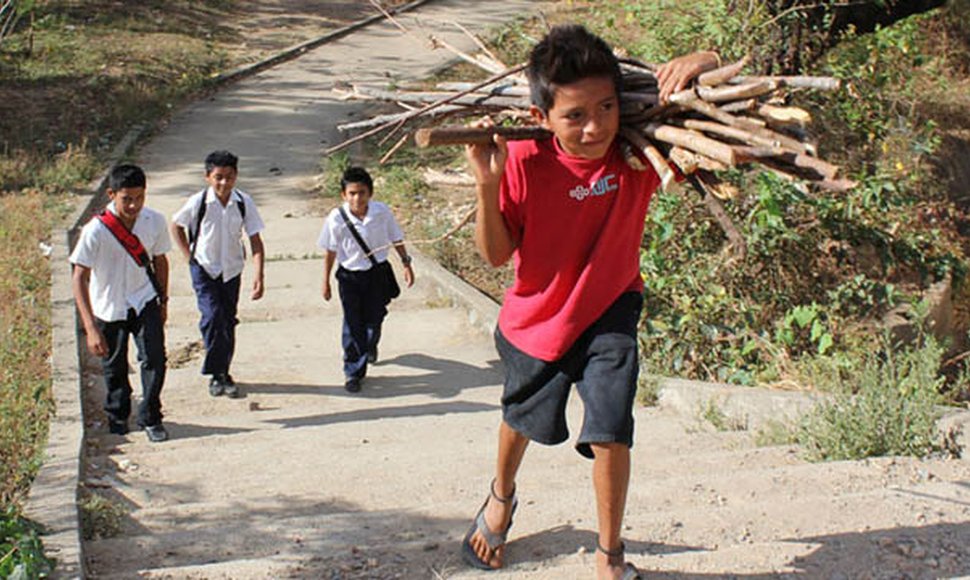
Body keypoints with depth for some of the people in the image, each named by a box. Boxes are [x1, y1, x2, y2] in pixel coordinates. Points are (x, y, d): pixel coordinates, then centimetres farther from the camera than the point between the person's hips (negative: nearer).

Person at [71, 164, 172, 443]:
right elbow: (79, 278, -25)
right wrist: (91, 328, -32)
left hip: (144, 301, 2)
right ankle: (117, 415, 38)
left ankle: (150, 418, 10)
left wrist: (163, 301, 13)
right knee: (114, 366, 13)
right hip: (108, 307, -2)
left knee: (154, 357, -9)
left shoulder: (155, 221, -13)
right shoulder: (96, 230, -25)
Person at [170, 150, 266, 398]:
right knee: (212, 317, -17)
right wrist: (189, 256, -1)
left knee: (228, 322, 9)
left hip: (231, 269, 2)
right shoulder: (198, 202, -16)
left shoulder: (244, 203, -13)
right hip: (204, 268, -2)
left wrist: (258, 276, -19)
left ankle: (222, 373, 23)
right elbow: (176, 225, 3)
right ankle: (216, 374, -5)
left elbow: (255, 241, -11)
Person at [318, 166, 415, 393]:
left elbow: (396, 239, 2)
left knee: (374, 319, 14)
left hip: (377, 274, 2)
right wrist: (326, 282, 0)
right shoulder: (336, 219, -18)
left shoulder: (382, 213, -15)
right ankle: (353, 372, 14)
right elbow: (331, 251, -6)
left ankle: (370, 346, 50)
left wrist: (406, 263, 2)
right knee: (352, 325, 0)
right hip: (349, 277, -2)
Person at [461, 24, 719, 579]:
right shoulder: (523, 162, -25)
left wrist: (705, 66, -40)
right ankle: (502, 497, 58)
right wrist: (488, 182, -34)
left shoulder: (637, 152, -24)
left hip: (609, 313, -1)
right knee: (521, 420, 24)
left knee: (610, 436, -13)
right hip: (537, 320, 1)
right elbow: (497, 254, -18)